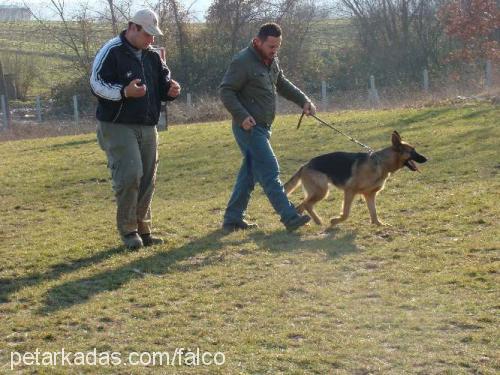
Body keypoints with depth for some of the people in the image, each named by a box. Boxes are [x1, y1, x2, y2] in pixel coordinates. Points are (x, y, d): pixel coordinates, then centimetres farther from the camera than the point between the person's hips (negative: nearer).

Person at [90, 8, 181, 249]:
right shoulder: (111, 52, -9)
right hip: (118, 127, -7)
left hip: (147, 128, 7)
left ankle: (143, 229, 18)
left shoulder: (152, 56, 13)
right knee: (130, 174, -16)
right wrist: (125, 92, -28)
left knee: (147, 179, 7)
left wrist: (171, 90, -4)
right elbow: (97, 84, -13)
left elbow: (163, 82, 21)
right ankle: (127, 229, -2)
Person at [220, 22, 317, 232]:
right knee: (270, 172, -12)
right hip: (249, 127, -9)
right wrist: (242, 116, -26)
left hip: (262, 127, 10)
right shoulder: (243, 62, -15)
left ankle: (233, 219, 19)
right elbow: (225, 91, -16)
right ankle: (290, 217, -13)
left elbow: (282, 84, 24)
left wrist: (303, 101, 10)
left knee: (250, 173, 12)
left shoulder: (271, 60, 13)